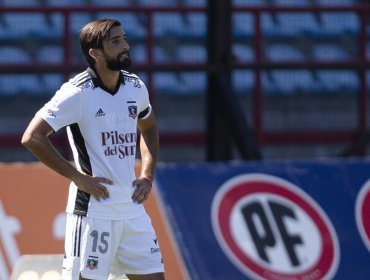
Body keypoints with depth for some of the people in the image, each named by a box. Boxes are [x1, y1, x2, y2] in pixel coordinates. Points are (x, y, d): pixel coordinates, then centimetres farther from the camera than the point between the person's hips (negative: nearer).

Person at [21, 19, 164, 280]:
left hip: (132, 208, 7)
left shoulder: (136, 87, 8)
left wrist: (147, 176, 13)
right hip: (93, 208, -6)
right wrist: (77, 176, -15)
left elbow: (149, 129, 28)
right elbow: (32, 138, -16)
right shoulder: (79, 92, -12)